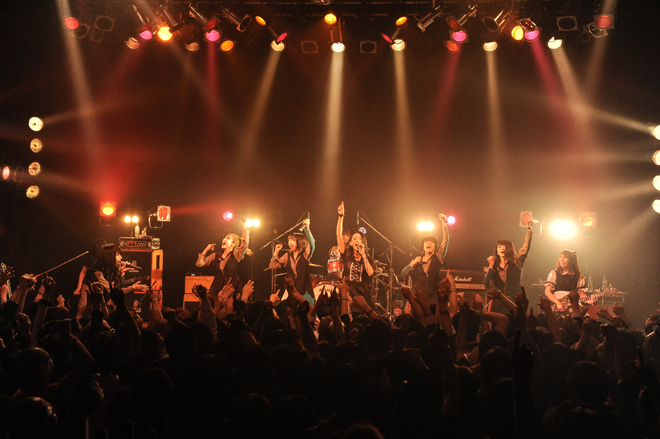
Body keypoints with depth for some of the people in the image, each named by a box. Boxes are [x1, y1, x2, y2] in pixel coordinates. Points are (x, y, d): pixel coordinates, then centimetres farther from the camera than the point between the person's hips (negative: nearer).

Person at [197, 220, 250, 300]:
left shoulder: (235, 255, 1)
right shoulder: (216, 255, 13)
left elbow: (245, 243, -14)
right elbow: (199, 263, 9)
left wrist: (245, 227, -14)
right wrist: (206, 250, 7)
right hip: (217, 290, 3)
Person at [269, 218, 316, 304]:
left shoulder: (305, 254, -2)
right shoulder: (287, 256, 8)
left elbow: (311, 243, -22)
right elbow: (272, 266, 9)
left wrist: (306, 227, -27)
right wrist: (276, 253, -1)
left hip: (305, 291, -3)